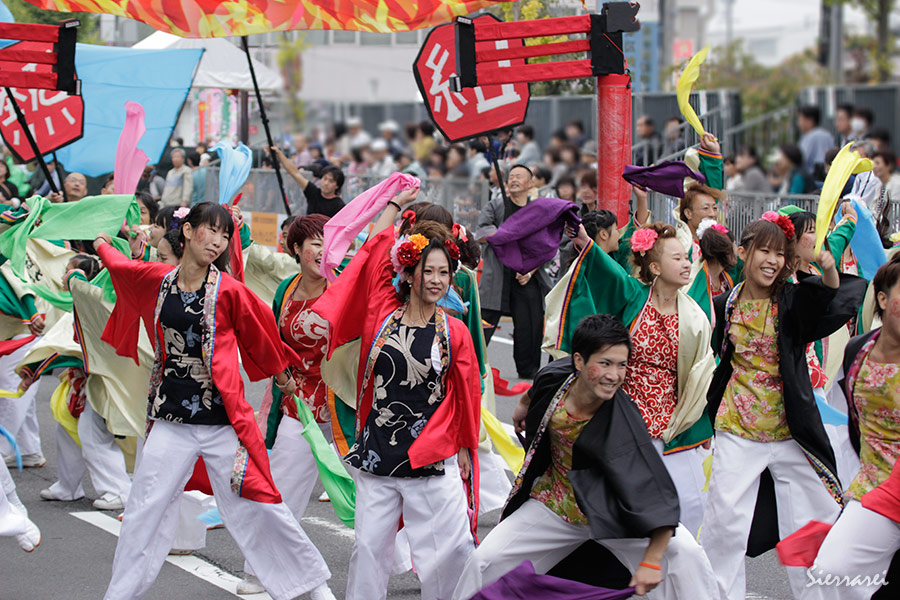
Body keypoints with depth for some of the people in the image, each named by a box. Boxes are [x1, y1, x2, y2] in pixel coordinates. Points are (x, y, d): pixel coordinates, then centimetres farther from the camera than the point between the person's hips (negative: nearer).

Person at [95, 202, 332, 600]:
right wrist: (103, 246, 44)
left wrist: (283, 377, 22)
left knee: (253, 505, 2)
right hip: (171, 419, 3)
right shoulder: (157, 280, 2)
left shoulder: (229, 291, -8)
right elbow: (119, 267, 26)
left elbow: (260, 336, 9)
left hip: (222, 419, -3)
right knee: (144, 509, 4)